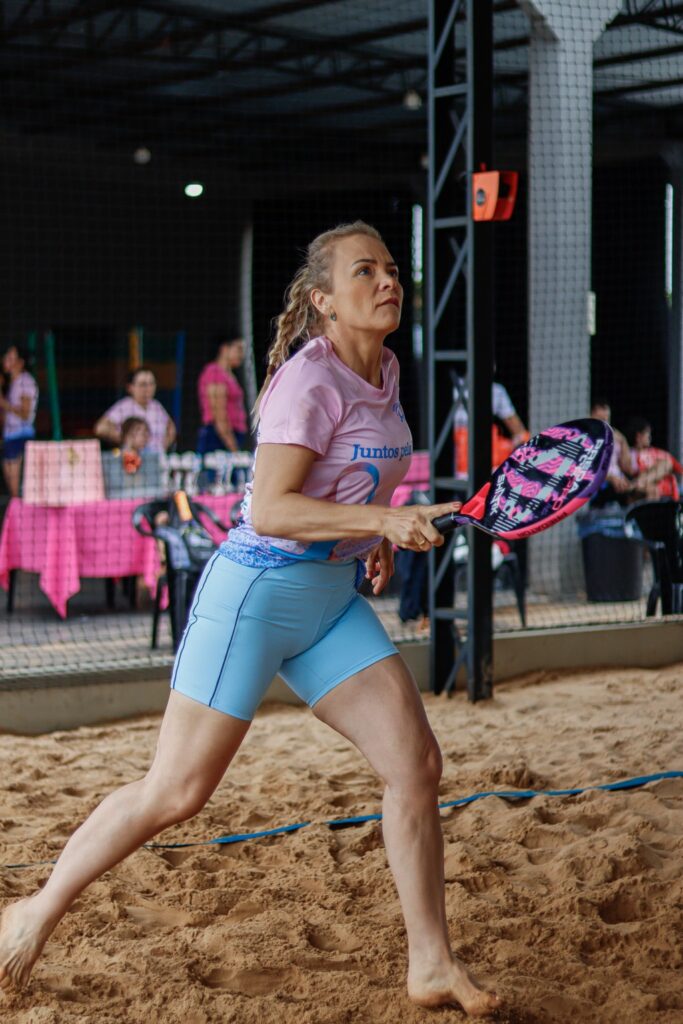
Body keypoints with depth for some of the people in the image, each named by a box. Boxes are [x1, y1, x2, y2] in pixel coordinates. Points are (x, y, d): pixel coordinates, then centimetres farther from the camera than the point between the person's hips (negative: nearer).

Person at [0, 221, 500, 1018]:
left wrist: (376, 541, 12)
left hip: (334, 597, 8)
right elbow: (268, 510, -25)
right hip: (256, 591, -8)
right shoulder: (309, 380, -18)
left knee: (417, 764, 0)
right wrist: (384, 519, -31)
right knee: (176, 793, -4)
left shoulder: (384, 372, 9)